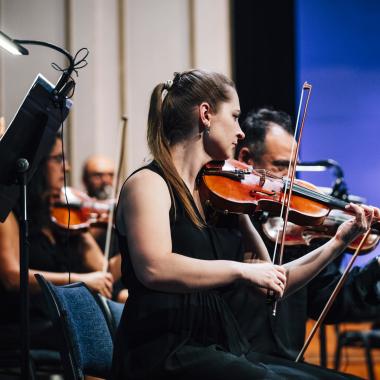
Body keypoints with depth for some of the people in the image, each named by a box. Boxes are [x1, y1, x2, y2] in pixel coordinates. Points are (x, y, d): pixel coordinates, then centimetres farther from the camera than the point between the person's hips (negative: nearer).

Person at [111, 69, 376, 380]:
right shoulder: (149, 184, -4)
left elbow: (273, 284, 17)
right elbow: (154, 268, -23)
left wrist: (339, 242, 11)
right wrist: (244, 270, -19)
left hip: (223, 350, 7)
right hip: (165, 354, -7)